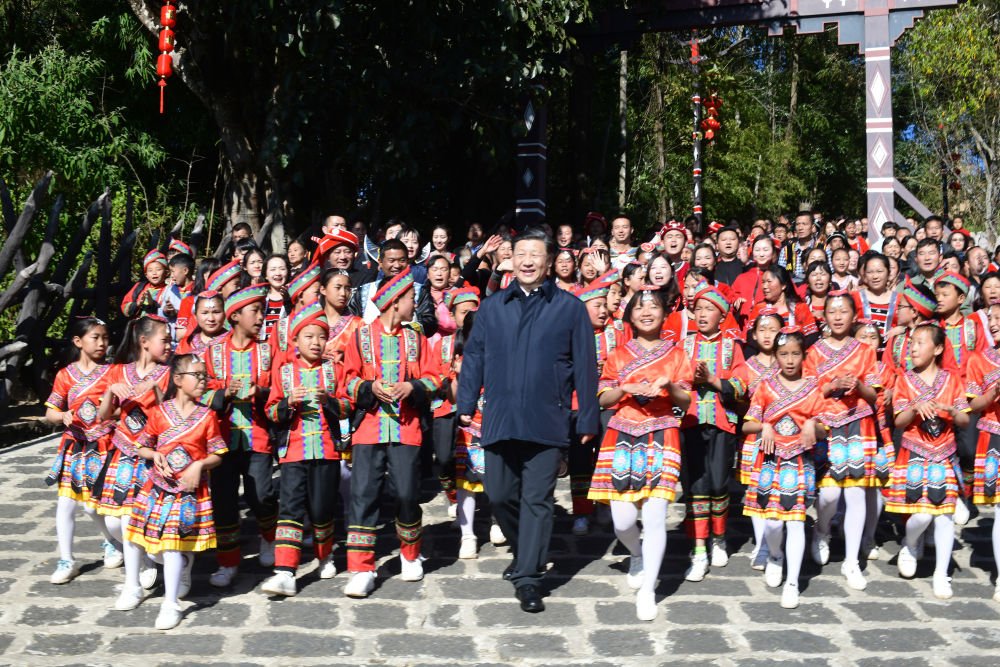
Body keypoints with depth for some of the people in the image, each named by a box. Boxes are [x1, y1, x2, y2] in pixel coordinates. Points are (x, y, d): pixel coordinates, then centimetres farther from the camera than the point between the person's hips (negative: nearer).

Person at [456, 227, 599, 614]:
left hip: (547, 422, -3)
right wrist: (466, 405, 5)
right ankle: (524, 554, 33)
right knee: (500, 496, 8)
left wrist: (588, 419, 0)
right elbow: (474, 357, 13)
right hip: (500, 419, 3)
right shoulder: (492, 308, 11)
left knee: (537, 500, -2)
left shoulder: (570, 308, 3)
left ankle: (528, 578, 5)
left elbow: (585, 366, 3)